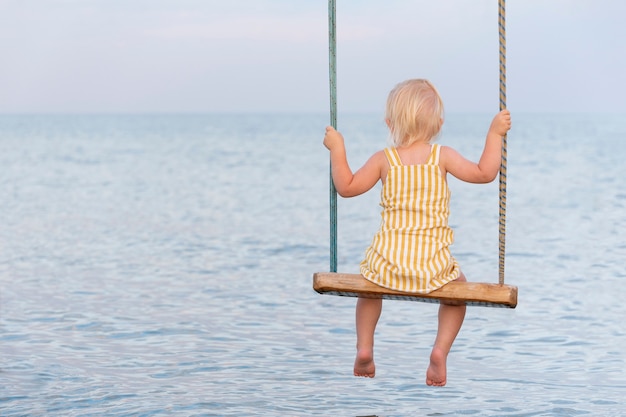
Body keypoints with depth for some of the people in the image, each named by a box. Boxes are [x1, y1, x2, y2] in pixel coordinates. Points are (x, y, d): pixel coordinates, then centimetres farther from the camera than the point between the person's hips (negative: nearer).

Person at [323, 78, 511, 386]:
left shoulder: (384, 159, -1)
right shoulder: (442, 156, -4)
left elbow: (346, 187, 5)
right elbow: (484, 173, -6)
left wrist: (337, 150, 15)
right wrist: (494, 134, 1)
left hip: (387, 263, 2)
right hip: (432, 265, -1)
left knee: (370, 282, 35)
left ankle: (364, 348, 22)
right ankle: (441, 350, 6)